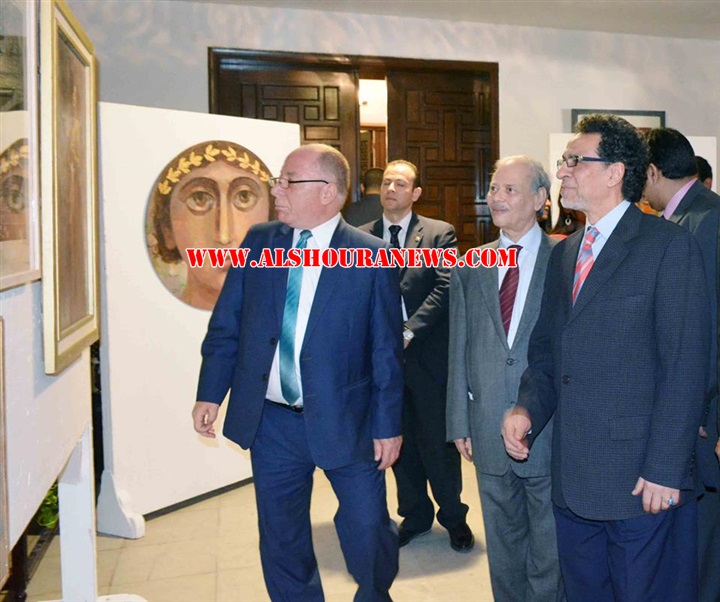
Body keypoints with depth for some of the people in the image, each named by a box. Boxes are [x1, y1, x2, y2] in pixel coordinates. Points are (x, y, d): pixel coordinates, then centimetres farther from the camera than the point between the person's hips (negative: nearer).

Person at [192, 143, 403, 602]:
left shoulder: (371, 257, -9)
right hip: (271, 421, 4)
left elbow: (386, 351, -7)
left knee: (368, 529, 9)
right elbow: (225, 326, 5)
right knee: (281, 537, 16)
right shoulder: (258, 242, 2)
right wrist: (210, 393, 2)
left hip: (345, 421, -3)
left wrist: (388, 426, -6)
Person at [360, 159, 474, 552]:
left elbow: (444, 288, -11)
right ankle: (415, 515, 32)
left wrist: (408, 331, -18)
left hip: (428, 354, -2)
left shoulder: (439, 234, -1)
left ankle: (453, 517, 28)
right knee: (399, 443, 14)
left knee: (438, 442, 7)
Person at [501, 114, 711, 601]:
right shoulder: (564, 252, 12)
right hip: (573, 479, 7)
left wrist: (664, 470, -15)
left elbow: (686, 368, -13)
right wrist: (528, 408, -4)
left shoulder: (670, 245, -9)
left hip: (642, 482, -6)